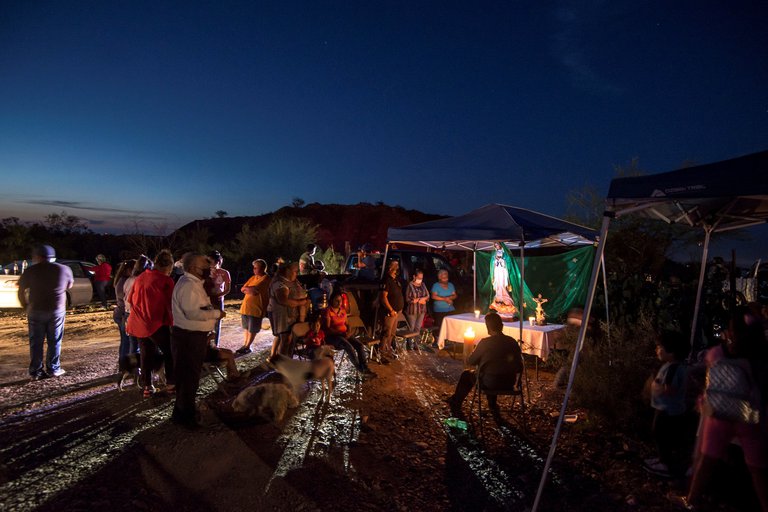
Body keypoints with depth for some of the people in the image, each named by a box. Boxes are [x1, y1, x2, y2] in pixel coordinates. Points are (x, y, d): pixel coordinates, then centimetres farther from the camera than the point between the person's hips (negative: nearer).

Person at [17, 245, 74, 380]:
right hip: (57, 311, 0)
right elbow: (69, 286, 14)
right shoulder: (64, 269, -1)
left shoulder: (31, 271, -3)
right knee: (54, 341, 9)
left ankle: (36, 371, 12)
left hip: (35, 311, 0)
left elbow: (21, 292, 1)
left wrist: (26, 306, 13)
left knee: (36, 342, 8)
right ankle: (53, 369, 13)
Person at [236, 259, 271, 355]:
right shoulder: (253, 277, 14)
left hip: (256, 308, -7)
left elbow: (254, 289, -21)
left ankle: (247, 347, 17)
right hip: (246, 306, 7)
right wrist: (250, 290, -9)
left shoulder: (266, 279, -11)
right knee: (246, 327, 16)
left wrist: (246, 288, -3)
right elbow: (242, 289, 10)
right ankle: (245, 345, 28)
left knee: (252, 329, 5)